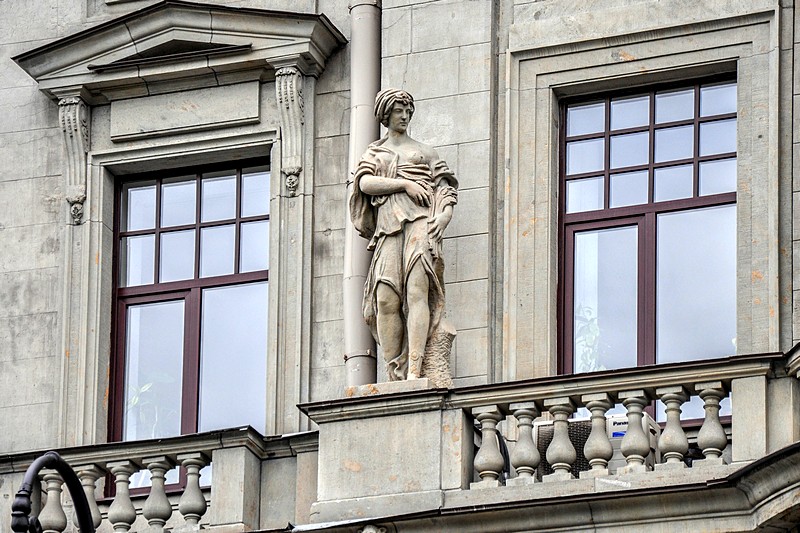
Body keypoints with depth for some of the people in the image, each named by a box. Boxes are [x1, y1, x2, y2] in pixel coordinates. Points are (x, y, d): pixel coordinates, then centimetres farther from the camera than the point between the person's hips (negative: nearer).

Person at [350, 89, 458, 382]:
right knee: (386, 298, -16)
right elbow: (365, 183, 6)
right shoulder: (374, 153, 24)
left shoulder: (424, 151, 22)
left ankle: (415, 370, -32)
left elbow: (446, 187, 14)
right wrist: (405, 184, -6)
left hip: (420, 221, -1)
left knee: (416, 288, -21)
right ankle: (395, 374, -19)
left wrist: (445, 214, -6)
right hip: (387, 226, 2)